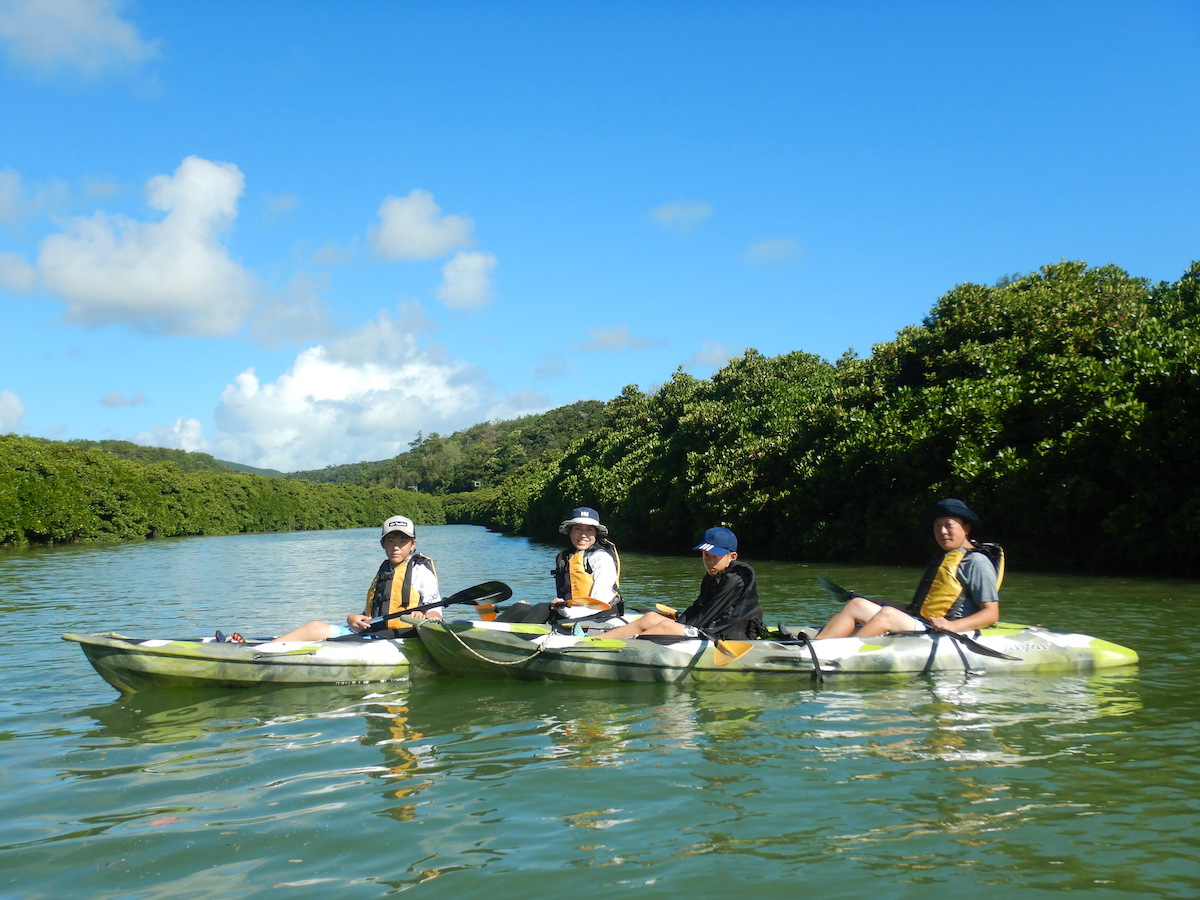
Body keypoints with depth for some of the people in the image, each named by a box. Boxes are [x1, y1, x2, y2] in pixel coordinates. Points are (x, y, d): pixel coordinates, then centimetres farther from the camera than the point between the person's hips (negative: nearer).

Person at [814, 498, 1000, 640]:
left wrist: (952, 626, -25)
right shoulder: (942, 558, 26)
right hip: (919, 624, 9)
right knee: (856, 605, -4)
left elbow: (991, 613, -11)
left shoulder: (977, 562, -2)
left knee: (887, 614, -30)